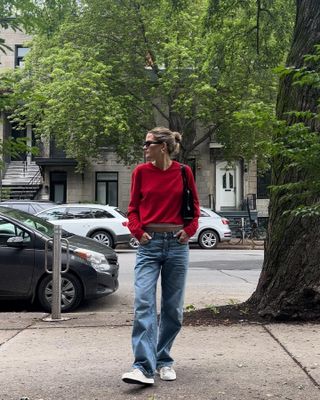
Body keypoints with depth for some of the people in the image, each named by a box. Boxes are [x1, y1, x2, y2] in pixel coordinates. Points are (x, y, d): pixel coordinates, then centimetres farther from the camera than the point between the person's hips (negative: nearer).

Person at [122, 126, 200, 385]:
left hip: (177, 244, 1)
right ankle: (145, 367, -12)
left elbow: (194, 207, 11)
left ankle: (164, 361, 24)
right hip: (149, 244, 0)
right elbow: (133, 208, 8)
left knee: (173, 308, 8)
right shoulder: (141, 172, 2)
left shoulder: (183, 172, 1)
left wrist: (189, 230, -4)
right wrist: (138, 231, -6)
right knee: (144, 304, -12)